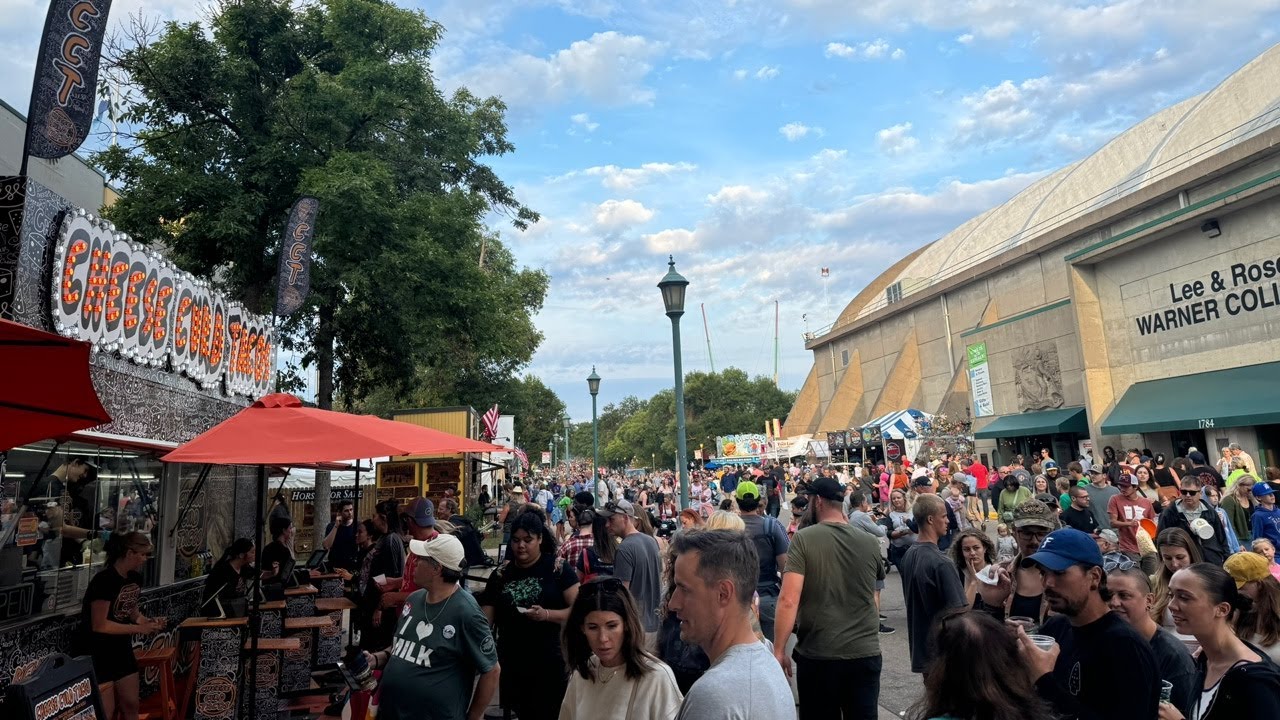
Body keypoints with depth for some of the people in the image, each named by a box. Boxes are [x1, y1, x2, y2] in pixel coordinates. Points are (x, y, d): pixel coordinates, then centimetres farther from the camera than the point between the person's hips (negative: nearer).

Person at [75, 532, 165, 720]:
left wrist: (149, 622, -7)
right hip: (96, 653, -8)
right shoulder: (105, 580, -25)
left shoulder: (135, 578, 0)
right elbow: (99, 625, -24)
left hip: (121, 649, 8)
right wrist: (139, 629, -22)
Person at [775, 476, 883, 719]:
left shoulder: (804, 538, -10)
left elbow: (788, 600, -18)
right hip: (866, 654, 3)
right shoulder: (871, 543, 2)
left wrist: (779, 650, -10)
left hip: (818, 655, -3)